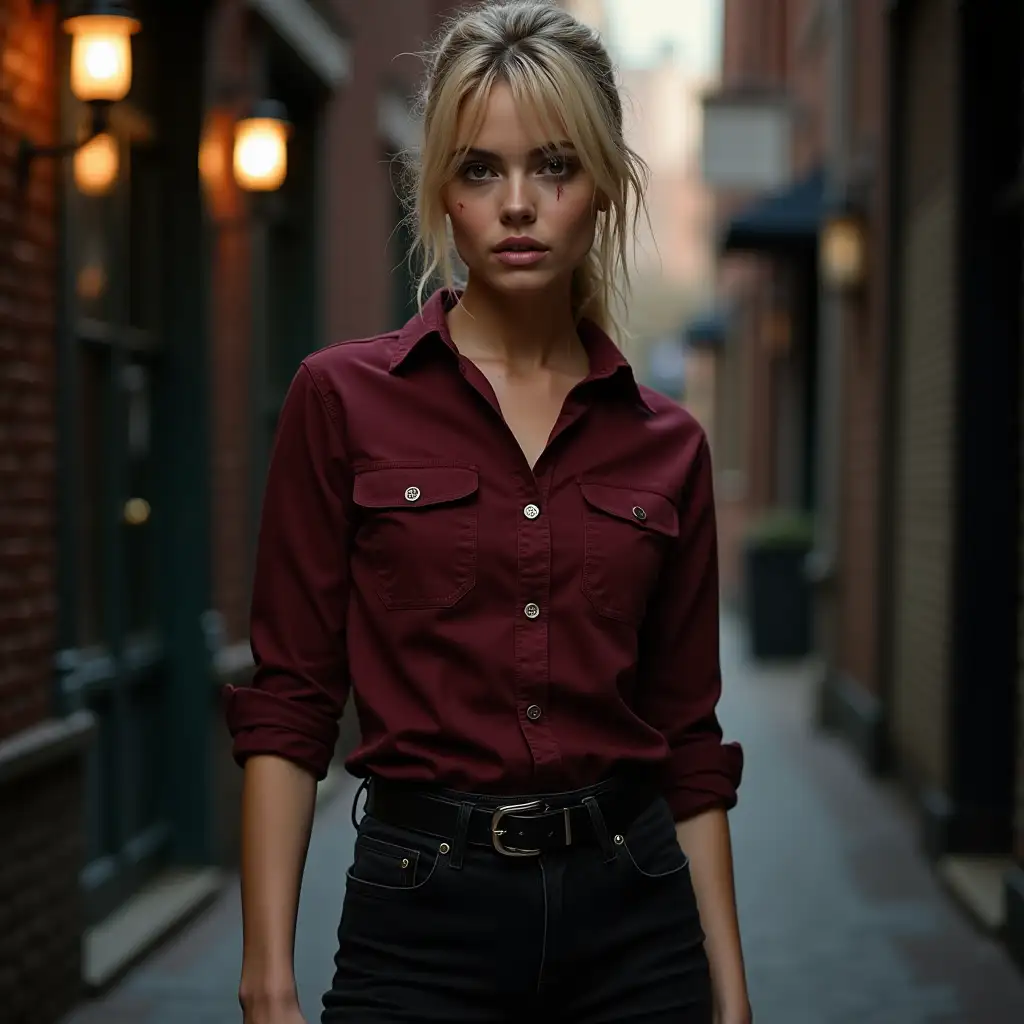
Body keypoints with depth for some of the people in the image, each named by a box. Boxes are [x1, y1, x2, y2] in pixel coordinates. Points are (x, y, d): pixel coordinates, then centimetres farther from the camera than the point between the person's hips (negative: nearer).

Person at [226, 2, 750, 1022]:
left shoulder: (665, 445, 6)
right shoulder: (344, 400, -2)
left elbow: (688, 741, 9)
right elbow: (286, 710, -3)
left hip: (629, 914, 3)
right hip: (424, 912, -2)